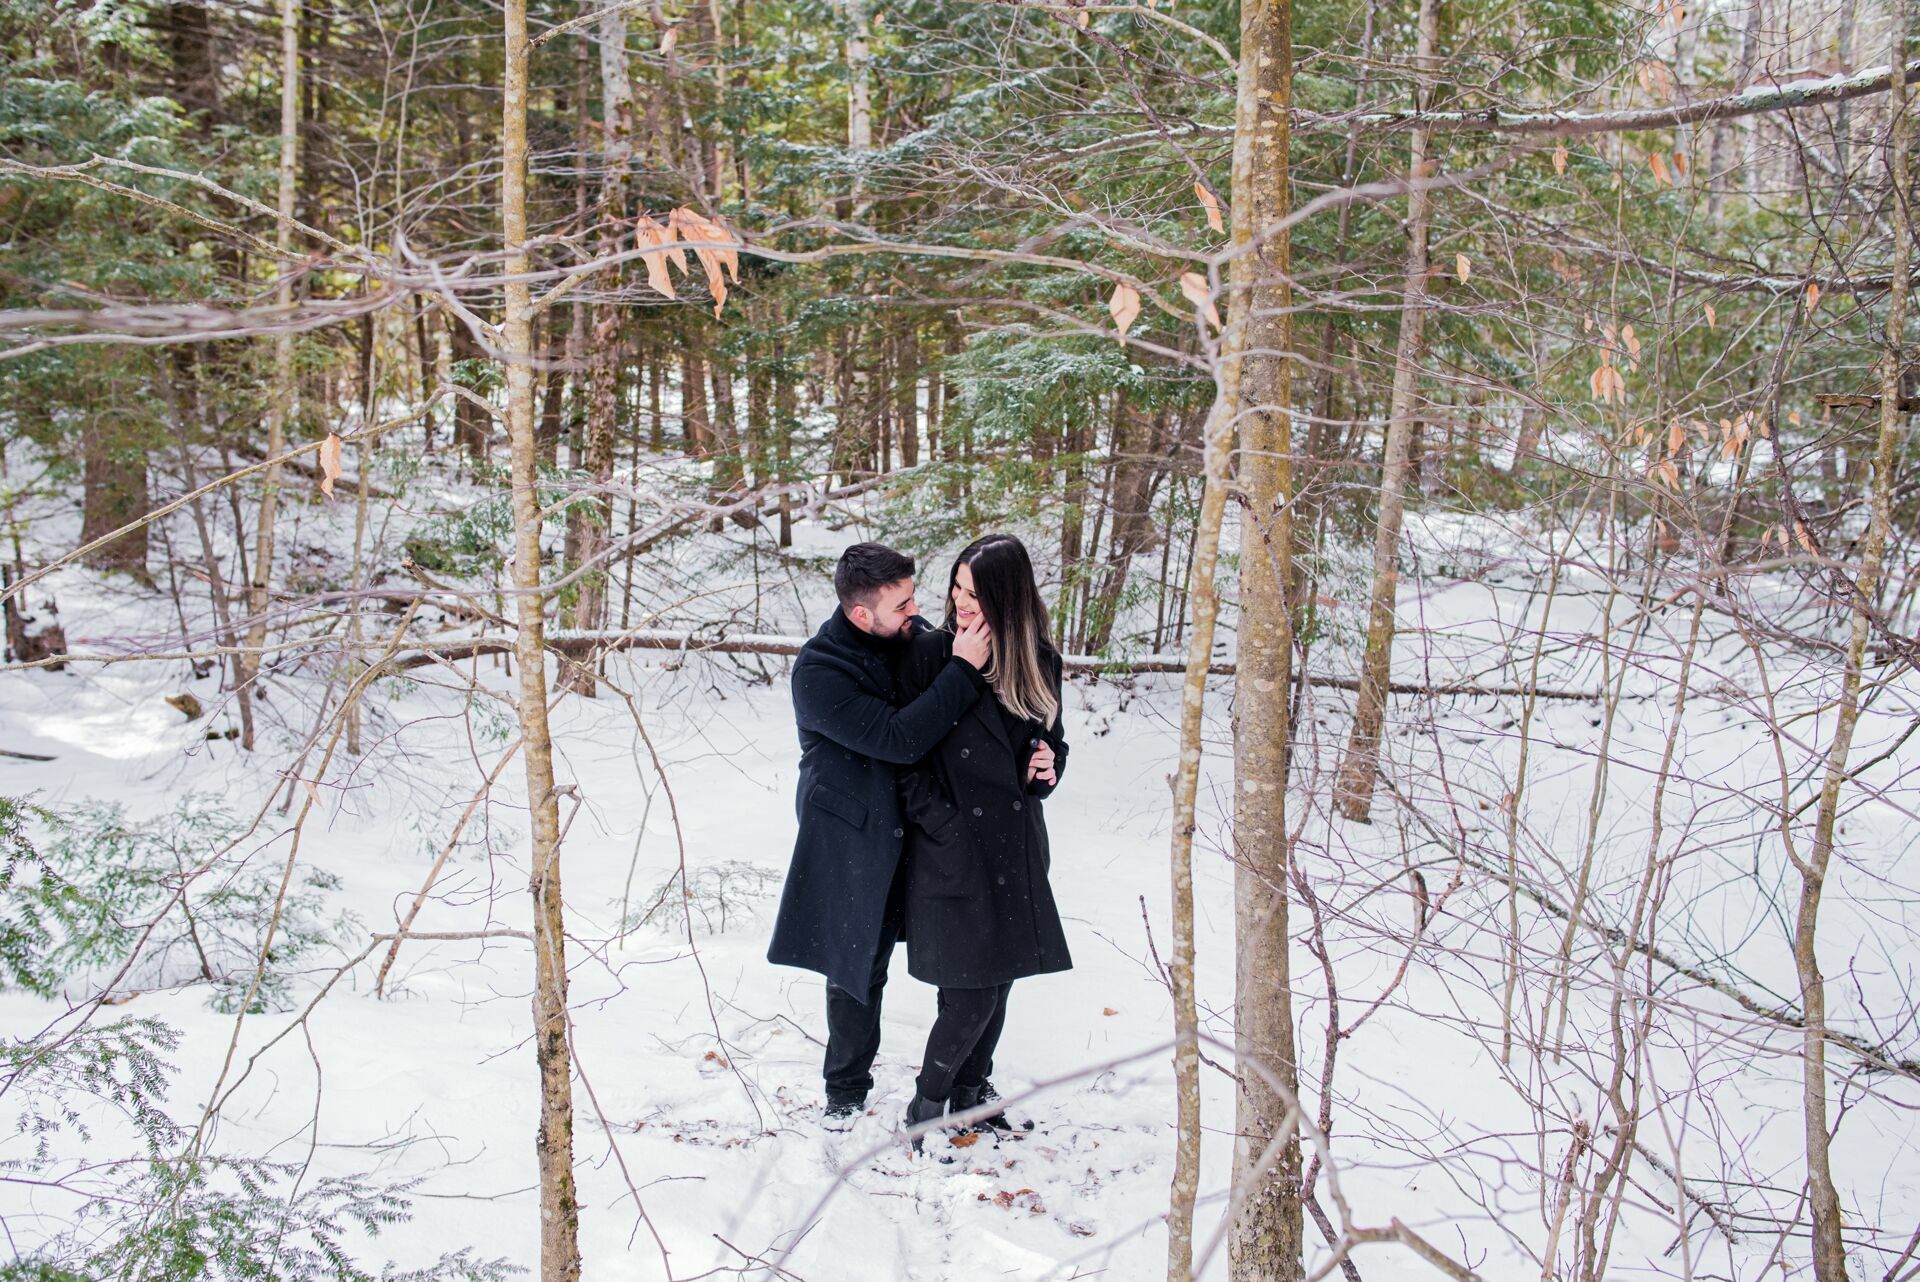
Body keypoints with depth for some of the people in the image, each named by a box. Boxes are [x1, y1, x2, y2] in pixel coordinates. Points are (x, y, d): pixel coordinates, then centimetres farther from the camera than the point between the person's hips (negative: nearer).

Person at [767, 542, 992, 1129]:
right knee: (857, 965, 7)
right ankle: (846, 1091, 26)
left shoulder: (912, 632, -4)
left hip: (910, 827, 4)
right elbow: (898, 739, -30)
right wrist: (962, 670, -32)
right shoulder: (818, 673, -22)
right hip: (853, 839, -4)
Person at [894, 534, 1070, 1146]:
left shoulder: (1039, 661, 3)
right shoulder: (930, 654, -9)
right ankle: (926, 1108, 13)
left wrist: (1047, 766, -5)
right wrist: (940, 822, -14)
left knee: (999, 978, 12)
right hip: (952, 849, -5)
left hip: (1016, 845, 5)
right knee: (971, 993, -7)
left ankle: (970, 1091, 33)